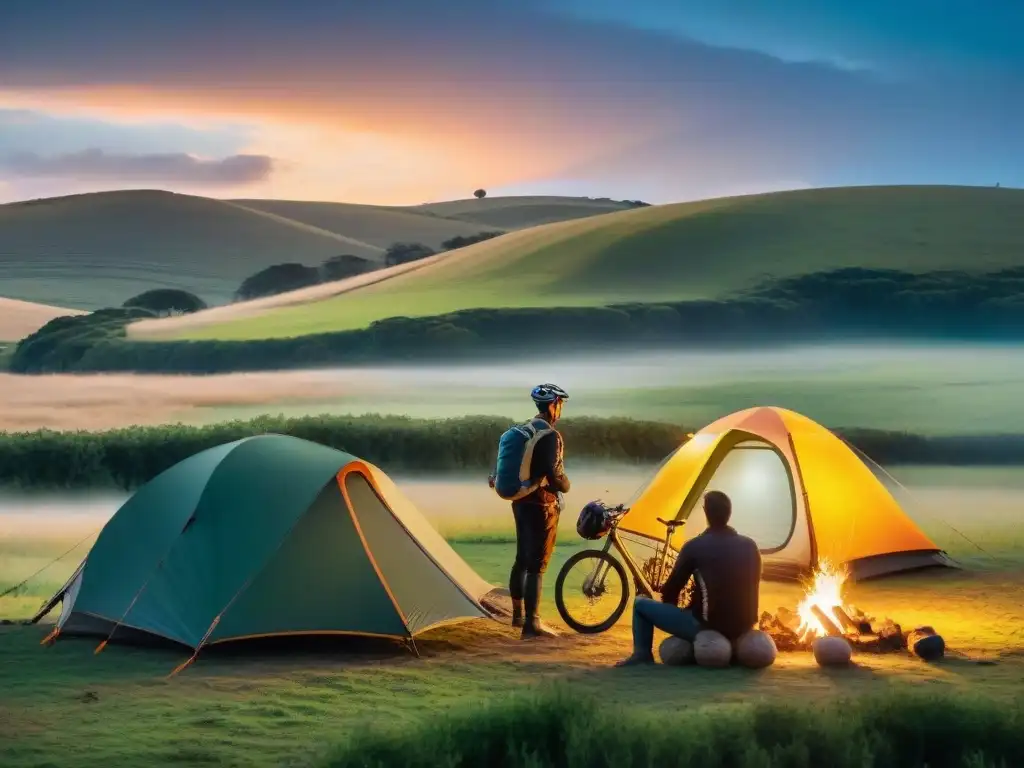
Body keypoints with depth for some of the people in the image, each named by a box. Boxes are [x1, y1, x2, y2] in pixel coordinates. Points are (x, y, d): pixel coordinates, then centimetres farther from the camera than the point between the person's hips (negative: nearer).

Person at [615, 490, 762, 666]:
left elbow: (670, 590, 1)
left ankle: (642, 656, 7)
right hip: (742, 628, 5)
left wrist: (670, 606, 23)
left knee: (641, 604, 10)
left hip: (706, 627, -5)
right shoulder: (750, 546, 5)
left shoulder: (695, 546, -7)